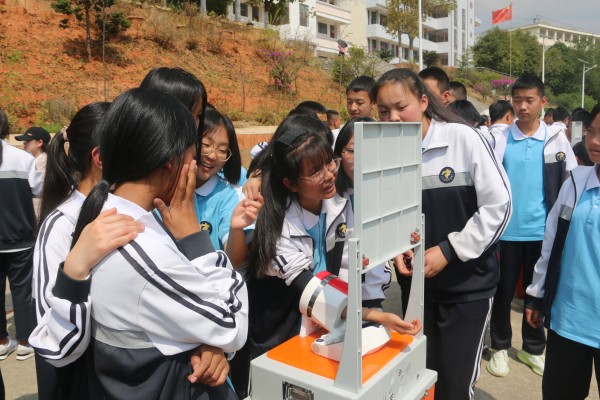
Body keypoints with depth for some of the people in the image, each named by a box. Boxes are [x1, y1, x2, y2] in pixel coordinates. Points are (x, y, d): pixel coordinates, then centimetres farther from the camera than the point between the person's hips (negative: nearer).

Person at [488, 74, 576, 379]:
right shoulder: (499, 140, -3)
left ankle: (533, 348, 31)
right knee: (504, 292, 9)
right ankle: (500, 347, 27)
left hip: (543, 230, 1)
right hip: (507, 231, -1)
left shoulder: (556, 139, 1)